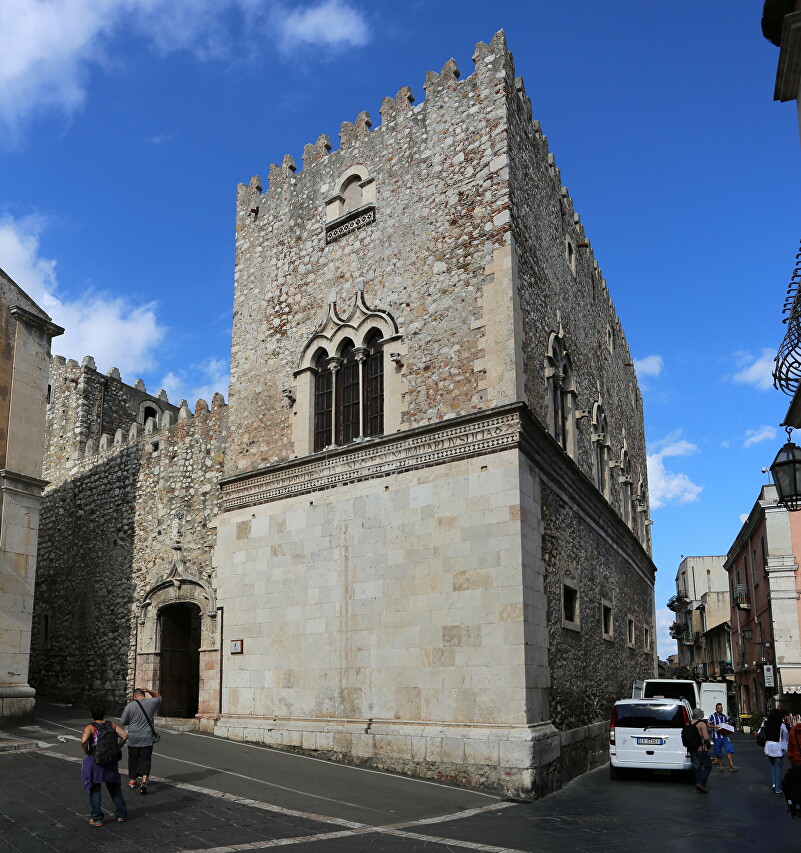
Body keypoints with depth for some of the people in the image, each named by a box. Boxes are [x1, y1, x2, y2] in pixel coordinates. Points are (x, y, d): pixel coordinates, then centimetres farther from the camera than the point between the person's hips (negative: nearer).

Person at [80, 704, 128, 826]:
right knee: (114, 788, 18)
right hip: (111, 761, 4)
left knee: (95, 790, 8)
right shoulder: (112, 725, 4)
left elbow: (83, 741, -24)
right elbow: (125, 735, -5)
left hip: (94, 761, -3)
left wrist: (87, 752, -6)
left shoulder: (90, 727, -6)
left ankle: (96, 819, 8)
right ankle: (122, 814, 23)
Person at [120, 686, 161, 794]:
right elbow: (158, 696, 21)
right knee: (145, 760, 2)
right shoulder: (151, 703, -2)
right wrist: (149, 691, 6)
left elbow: (123, 722, -2)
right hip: (147, 739, 0)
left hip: (133, 739, 0)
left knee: (133, 760, 17)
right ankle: (144, 781, -14)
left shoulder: (130, 706, -8)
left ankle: (132, 780, 31)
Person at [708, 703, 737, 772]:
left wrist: (728, 730, 1)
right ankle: (720, 765, 24)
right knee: (718, 752, 6)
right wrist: (714, 726, -20)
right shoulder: (712, 716, -4)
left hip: (724, 735, 3)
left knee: (729, 749, -11)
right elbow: (708, 724, -4)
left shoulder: (724, 716, 10)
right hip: (716, 736, -3)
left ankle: (731, 765, -10)